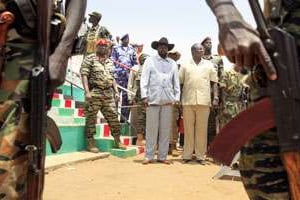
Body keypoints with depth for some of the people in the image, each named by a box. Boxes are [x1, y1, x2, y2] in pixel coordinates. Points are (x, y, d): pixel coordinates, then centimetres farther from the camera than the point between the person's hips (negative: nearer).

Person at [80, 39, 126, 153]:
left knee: (113, 117, 7)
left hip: (109, 93, 6)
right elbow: (84, 75, -9)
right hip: (94, 93, -6)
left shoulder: (109, 62, 19)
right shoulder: (89, 59, 0)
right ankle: (90, 143, 10)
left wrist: (116, 92, 13)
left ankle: (117, 141, 18)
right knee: (91, 118, 0)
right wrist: (87, 91, -18)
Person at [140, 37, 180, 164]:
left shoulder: (173, 64, 17)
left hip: (168, 100, 3)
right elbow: (144, 79, 2)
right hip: (153, 99, -3)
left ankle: (162, 156, 14)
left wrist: (177, 97, 6)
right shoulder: (150, 61, 9)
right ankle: (149, 156, 9)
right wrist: (144, 96, -6)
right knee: (151, 128, 0)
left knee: (166, 129, 5)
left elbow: (176, 82, 15)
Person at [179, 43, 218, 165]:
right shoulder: (185, 66, 11)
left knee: (202, 129, 3)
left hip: (204, 101, 0)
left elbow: (214, 82, 11)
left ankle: (200, 156, 11)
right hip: (188, 101, 0)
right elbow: (180, 83, 10)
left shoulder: (209, 65, 13)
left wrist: (216, 97, -1)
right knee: (188, 129, 5)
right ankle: (187, 155, 13)